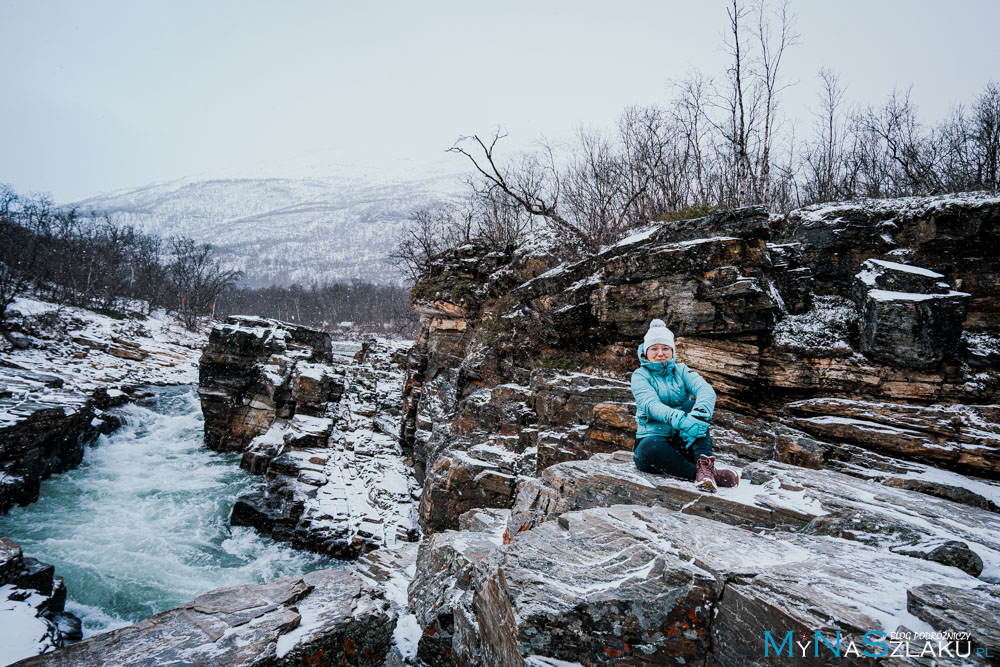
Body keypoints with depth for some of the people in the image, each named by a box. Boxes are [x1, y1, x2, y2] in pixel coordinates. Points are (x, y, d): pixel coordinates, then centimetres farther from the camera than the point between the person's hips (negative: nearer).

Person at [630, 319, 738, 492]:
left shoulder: (681, 371, 9)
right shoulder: (640, 375, 2)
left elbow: (707, 390, -13)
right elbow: (650, 404, -20)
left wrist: (699, 414, -37)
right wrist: (678, 419, -41)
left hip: (684, 441, 2)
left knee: (692, 405, -23)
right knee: (649, 448, -36)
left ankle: (704, 465, -37)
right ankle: (707, 474, -34)